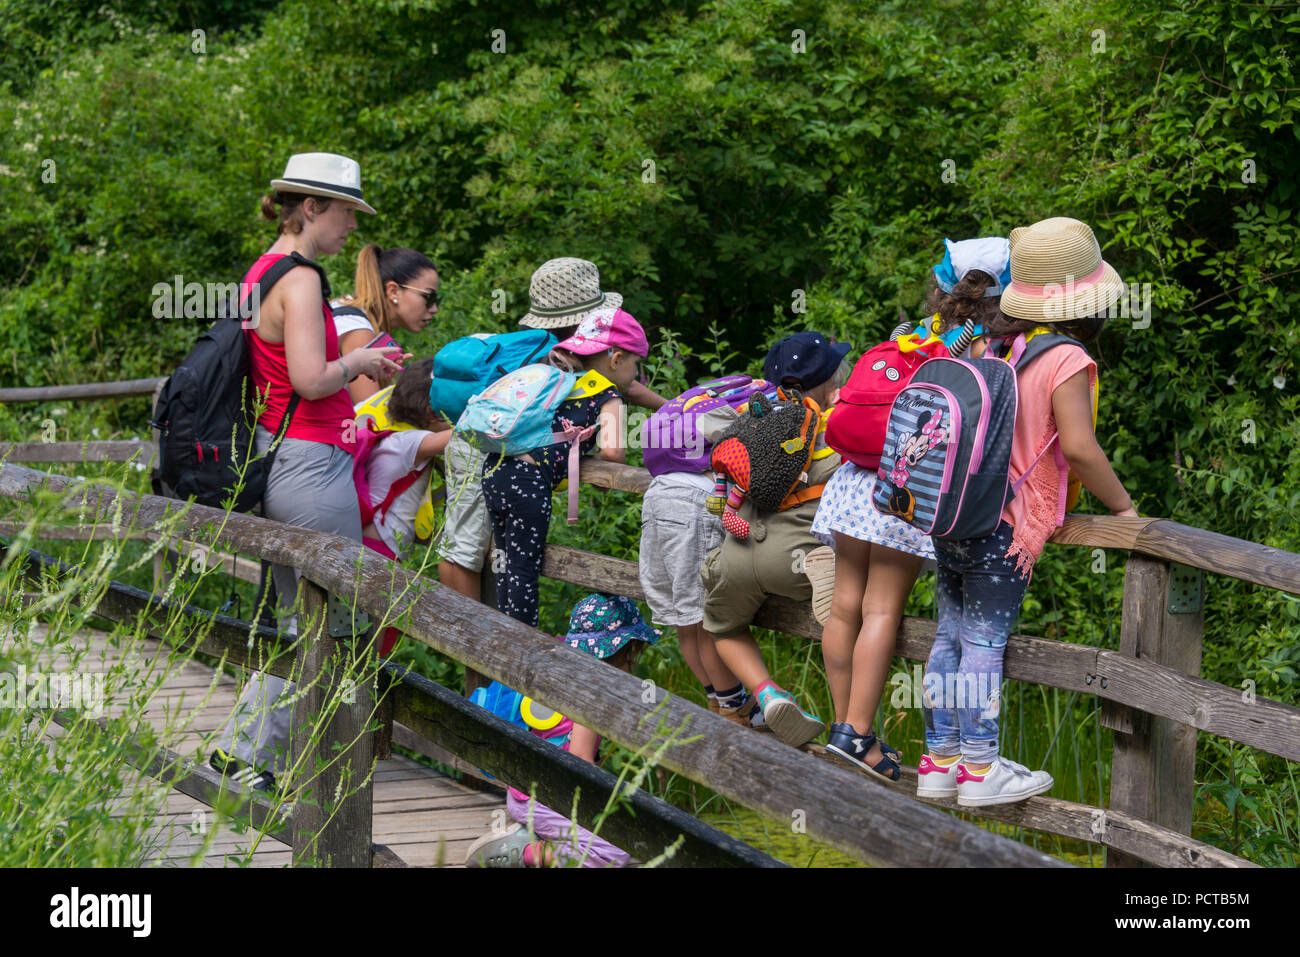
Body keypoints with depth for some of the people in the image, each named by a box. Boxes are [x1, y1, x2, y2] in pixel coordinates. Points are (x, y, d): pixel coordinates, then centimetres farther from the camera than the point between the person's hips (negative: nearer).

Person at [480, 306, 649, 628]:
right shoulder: (609, 398, 1)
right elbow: (612, 449, -13)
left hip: (494, 468, 7)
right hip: (528, 481, -7)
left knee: (508, 565, 16)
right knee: (524, 570, 1)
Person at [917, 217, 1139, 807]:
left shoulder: (989, 344, 8)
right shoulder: (1064, 360, -14)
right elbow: (1079, 447, -21)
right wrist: (1123, 506, -8)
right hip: (1005, 526, -7)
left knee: (951, 636, 12)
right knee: (984, 645, -2)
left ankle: (939, 760, 17)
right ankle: (979, 770, 4)